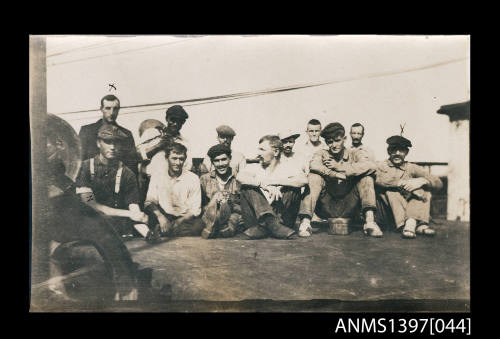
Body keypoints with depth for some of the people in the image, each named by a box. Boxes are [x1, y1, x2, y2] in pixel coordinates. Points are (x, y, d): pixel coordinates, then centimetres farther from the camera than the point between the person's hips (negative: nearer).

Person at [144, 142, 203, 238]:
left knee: (197, 225, -32)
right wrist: (160, 216, -24)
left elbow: (195, 209, -3)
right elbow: (149, 202, -3)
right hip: (163, 215, 0)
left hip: (185, 218, 1)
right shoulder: (157, 175, 3)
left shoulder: (193, 178, -2)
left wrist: (179, 221, -22)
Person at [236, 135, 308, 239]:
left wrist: (273, 181, -22)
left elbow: (303, 180, -20)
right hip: (258, 215, 1)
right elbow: (240, 177, -15)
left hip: (281, 215, -1)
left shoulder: (287, 169, 3)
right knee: (247, 188, -16)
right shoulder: (254, 167, 8)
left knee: (293, 189, -19)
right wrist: (264, 185, -28)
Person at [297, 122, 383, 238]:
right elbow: (314, 165, -21)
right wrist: (338, 175, -24)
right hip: (326, 209, 0)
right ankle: (305, 221, -31)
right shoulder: (322, 154, 5)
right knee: (315, 176, -21)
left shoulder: (356, 154, 5)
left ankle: (369, 220, -29)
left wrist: (340, 167, -18)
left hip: (349, 209, 1)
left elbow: (370, 166, -19)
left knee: (366, 176, -15)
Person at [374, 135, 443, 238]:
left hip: (409, 210, 3)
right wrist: (403, 183, -23)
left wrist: (422, 181, -19)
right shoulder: (381, 166, 5)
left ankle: (412, 221, -34)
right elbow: (378, 180, -20)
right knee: (390, 190, -25)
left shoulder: (412, 168, 13)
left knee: (424, 189, -12)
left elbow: (438, 183, 2)